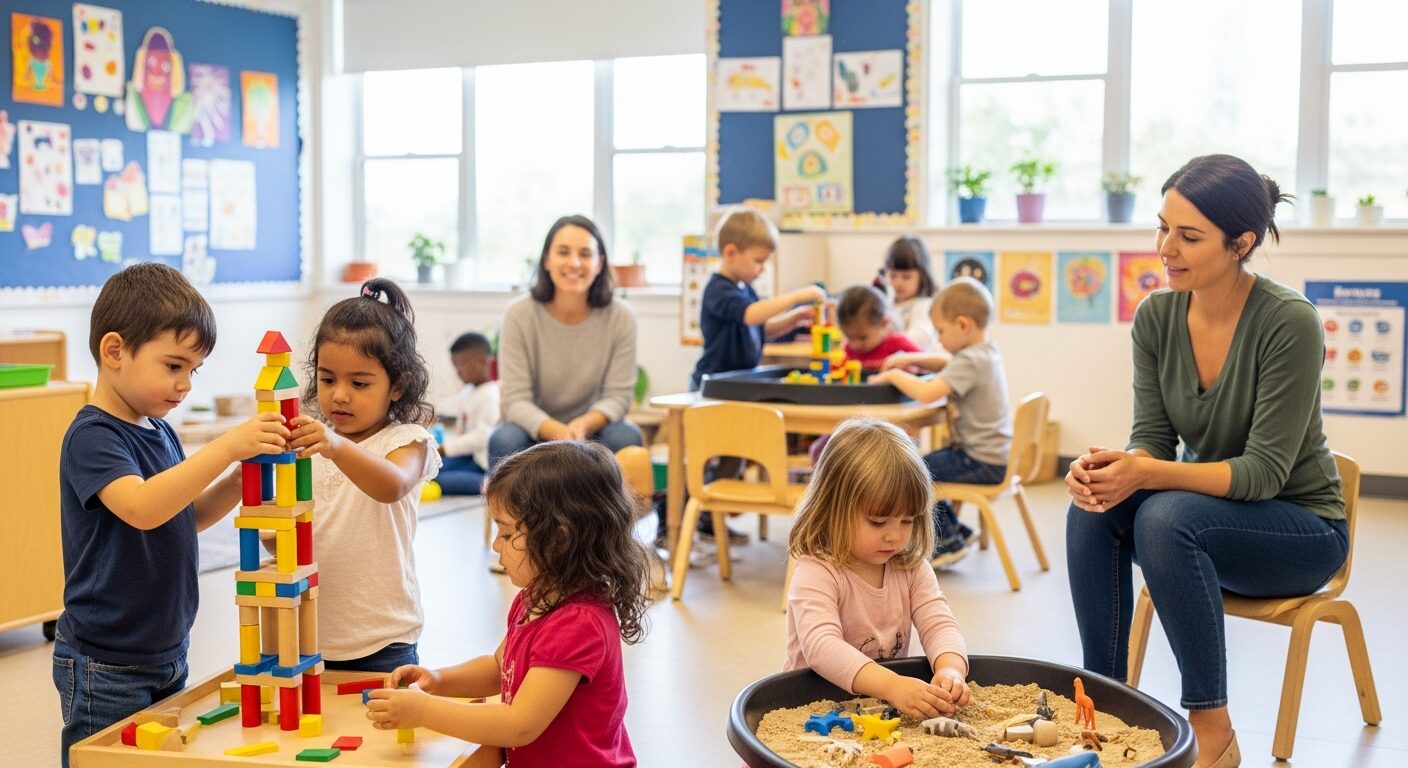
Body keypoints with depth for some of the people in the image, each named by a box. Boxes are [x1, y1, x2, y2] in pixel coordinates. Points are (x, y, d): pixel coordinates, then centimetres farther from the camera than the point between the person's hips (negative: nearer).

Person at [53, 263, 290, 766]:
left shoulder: (159, 432, 8)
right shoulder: (92, 437, -17)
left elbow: (189, 518, 18)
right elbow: (142, 508, -35)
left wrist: (242, 477, 0)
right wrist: (226, 448, -39)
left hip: (167, 653, 8)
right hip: (106, 668, -8)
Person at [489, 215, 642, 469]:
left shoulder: (621, 317, -9)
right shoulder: (519, 315, -13)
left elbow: (618, 395, -10)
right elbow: (515, 400, -17)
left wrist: (582, 425, -33)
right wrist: (557, 432, -38)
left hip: (592, 432, 1)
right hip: (537, 433, -1)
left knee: (626, 437, -30)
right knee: (505, 439, -32)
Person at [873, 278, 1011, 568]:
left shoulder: (970, 362, -24)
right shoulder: (986, 351, 7)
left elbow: (927, 392, -34)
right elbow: (946, 365, 23)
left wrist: (894, 375, -17)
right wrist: (912, 359, 6)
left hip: (983, 462, -10)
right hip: (996, 454, 10)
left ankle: (947, 542, 9)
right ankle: (956, 531, 29)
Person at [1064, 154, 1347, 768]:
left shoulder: (1289, 322, -23)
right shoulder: (1156, 315, -7)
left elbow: (1264, 471, -24)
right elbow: (1152, 439, -4)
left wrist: (1145, 474, -37)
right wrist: (1113, 467, -28)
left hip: (1301, 528, -5)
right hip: (1209, 509, 5)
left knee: (1167, 518, -33)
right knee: (1092, 508, -23)